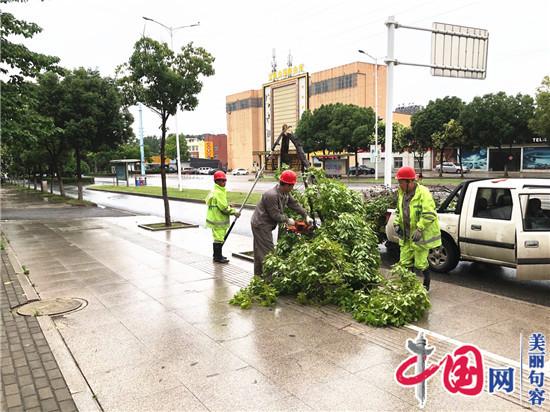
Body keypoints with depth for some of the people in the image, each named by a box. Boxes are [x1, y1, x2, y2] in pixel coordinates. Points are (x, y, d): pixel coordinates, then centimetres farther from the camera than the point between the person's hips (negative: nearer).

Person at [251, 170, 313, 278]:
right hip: (261, 225, -10)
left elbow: (295, 204, 8)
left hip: (265, 224, 10)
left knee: (260, 251, 17)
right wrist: (287, 220, -10)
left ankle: (258, 275, 28)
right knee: (267, 251, -6)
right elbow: (275, 215, -24)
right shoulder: (271, 195, -29)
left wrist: (306, 216, 3)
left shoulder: (285, 193, 1)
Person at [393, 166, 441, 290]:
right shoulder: (401, 193, 5)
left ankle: (426, 284, 25)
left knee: (420, 263, 1)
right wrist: (397, 224, 4)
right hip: (406, 235, 7)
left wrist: (419, 229, -27)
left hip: (420, 235, -7)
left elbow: (429, 214, -23)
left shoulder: (423, 193, -19)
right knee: (405, 262, 11)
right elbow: (399, 211, 18)